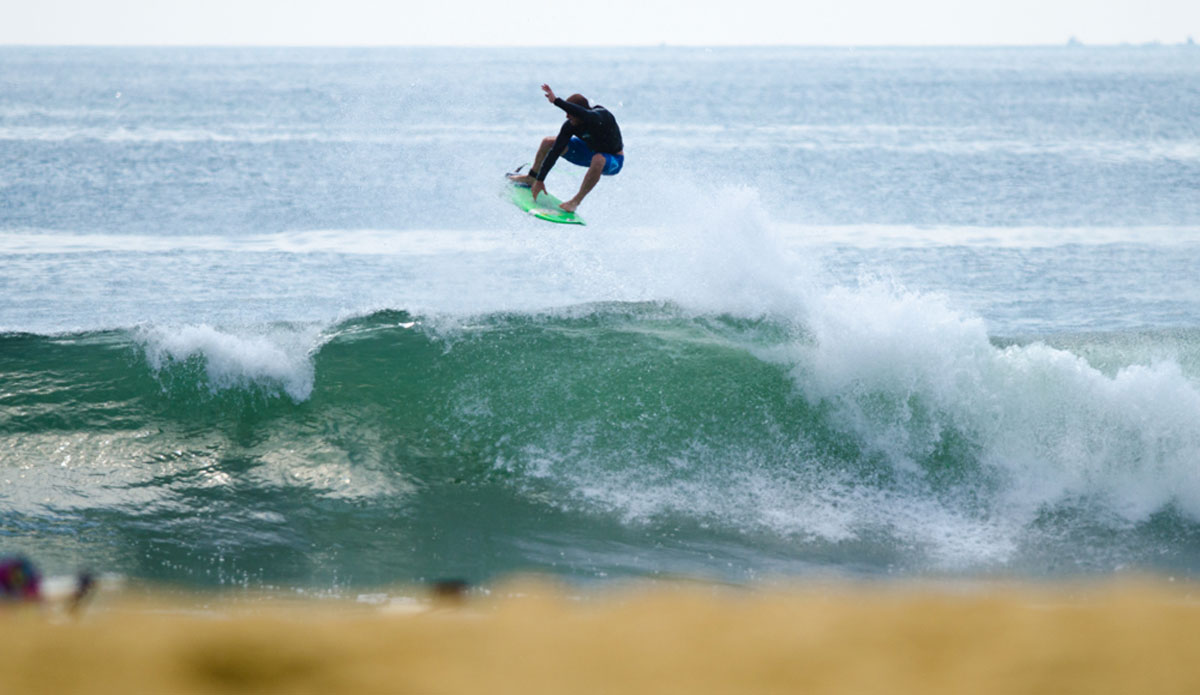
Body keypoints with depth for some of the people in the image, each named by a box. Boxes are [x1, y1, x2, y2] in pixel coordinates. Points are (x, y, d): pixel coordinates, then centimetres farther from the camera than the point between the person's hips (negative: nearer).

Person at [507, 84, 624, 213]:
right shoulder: (570, 125, -20)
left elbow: (585, 116, -61)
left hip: (613, 159, -6)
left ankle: (576, 201, -31)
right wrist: (540, 180, -20)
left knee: (598, 160, -43)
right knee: (548, 143, 1)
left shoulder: (603, 116, -38)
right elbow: (555, 152, -18)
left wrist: (556, 101, -62)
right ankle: (531, 178, 25)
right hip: (590, 151, 6)